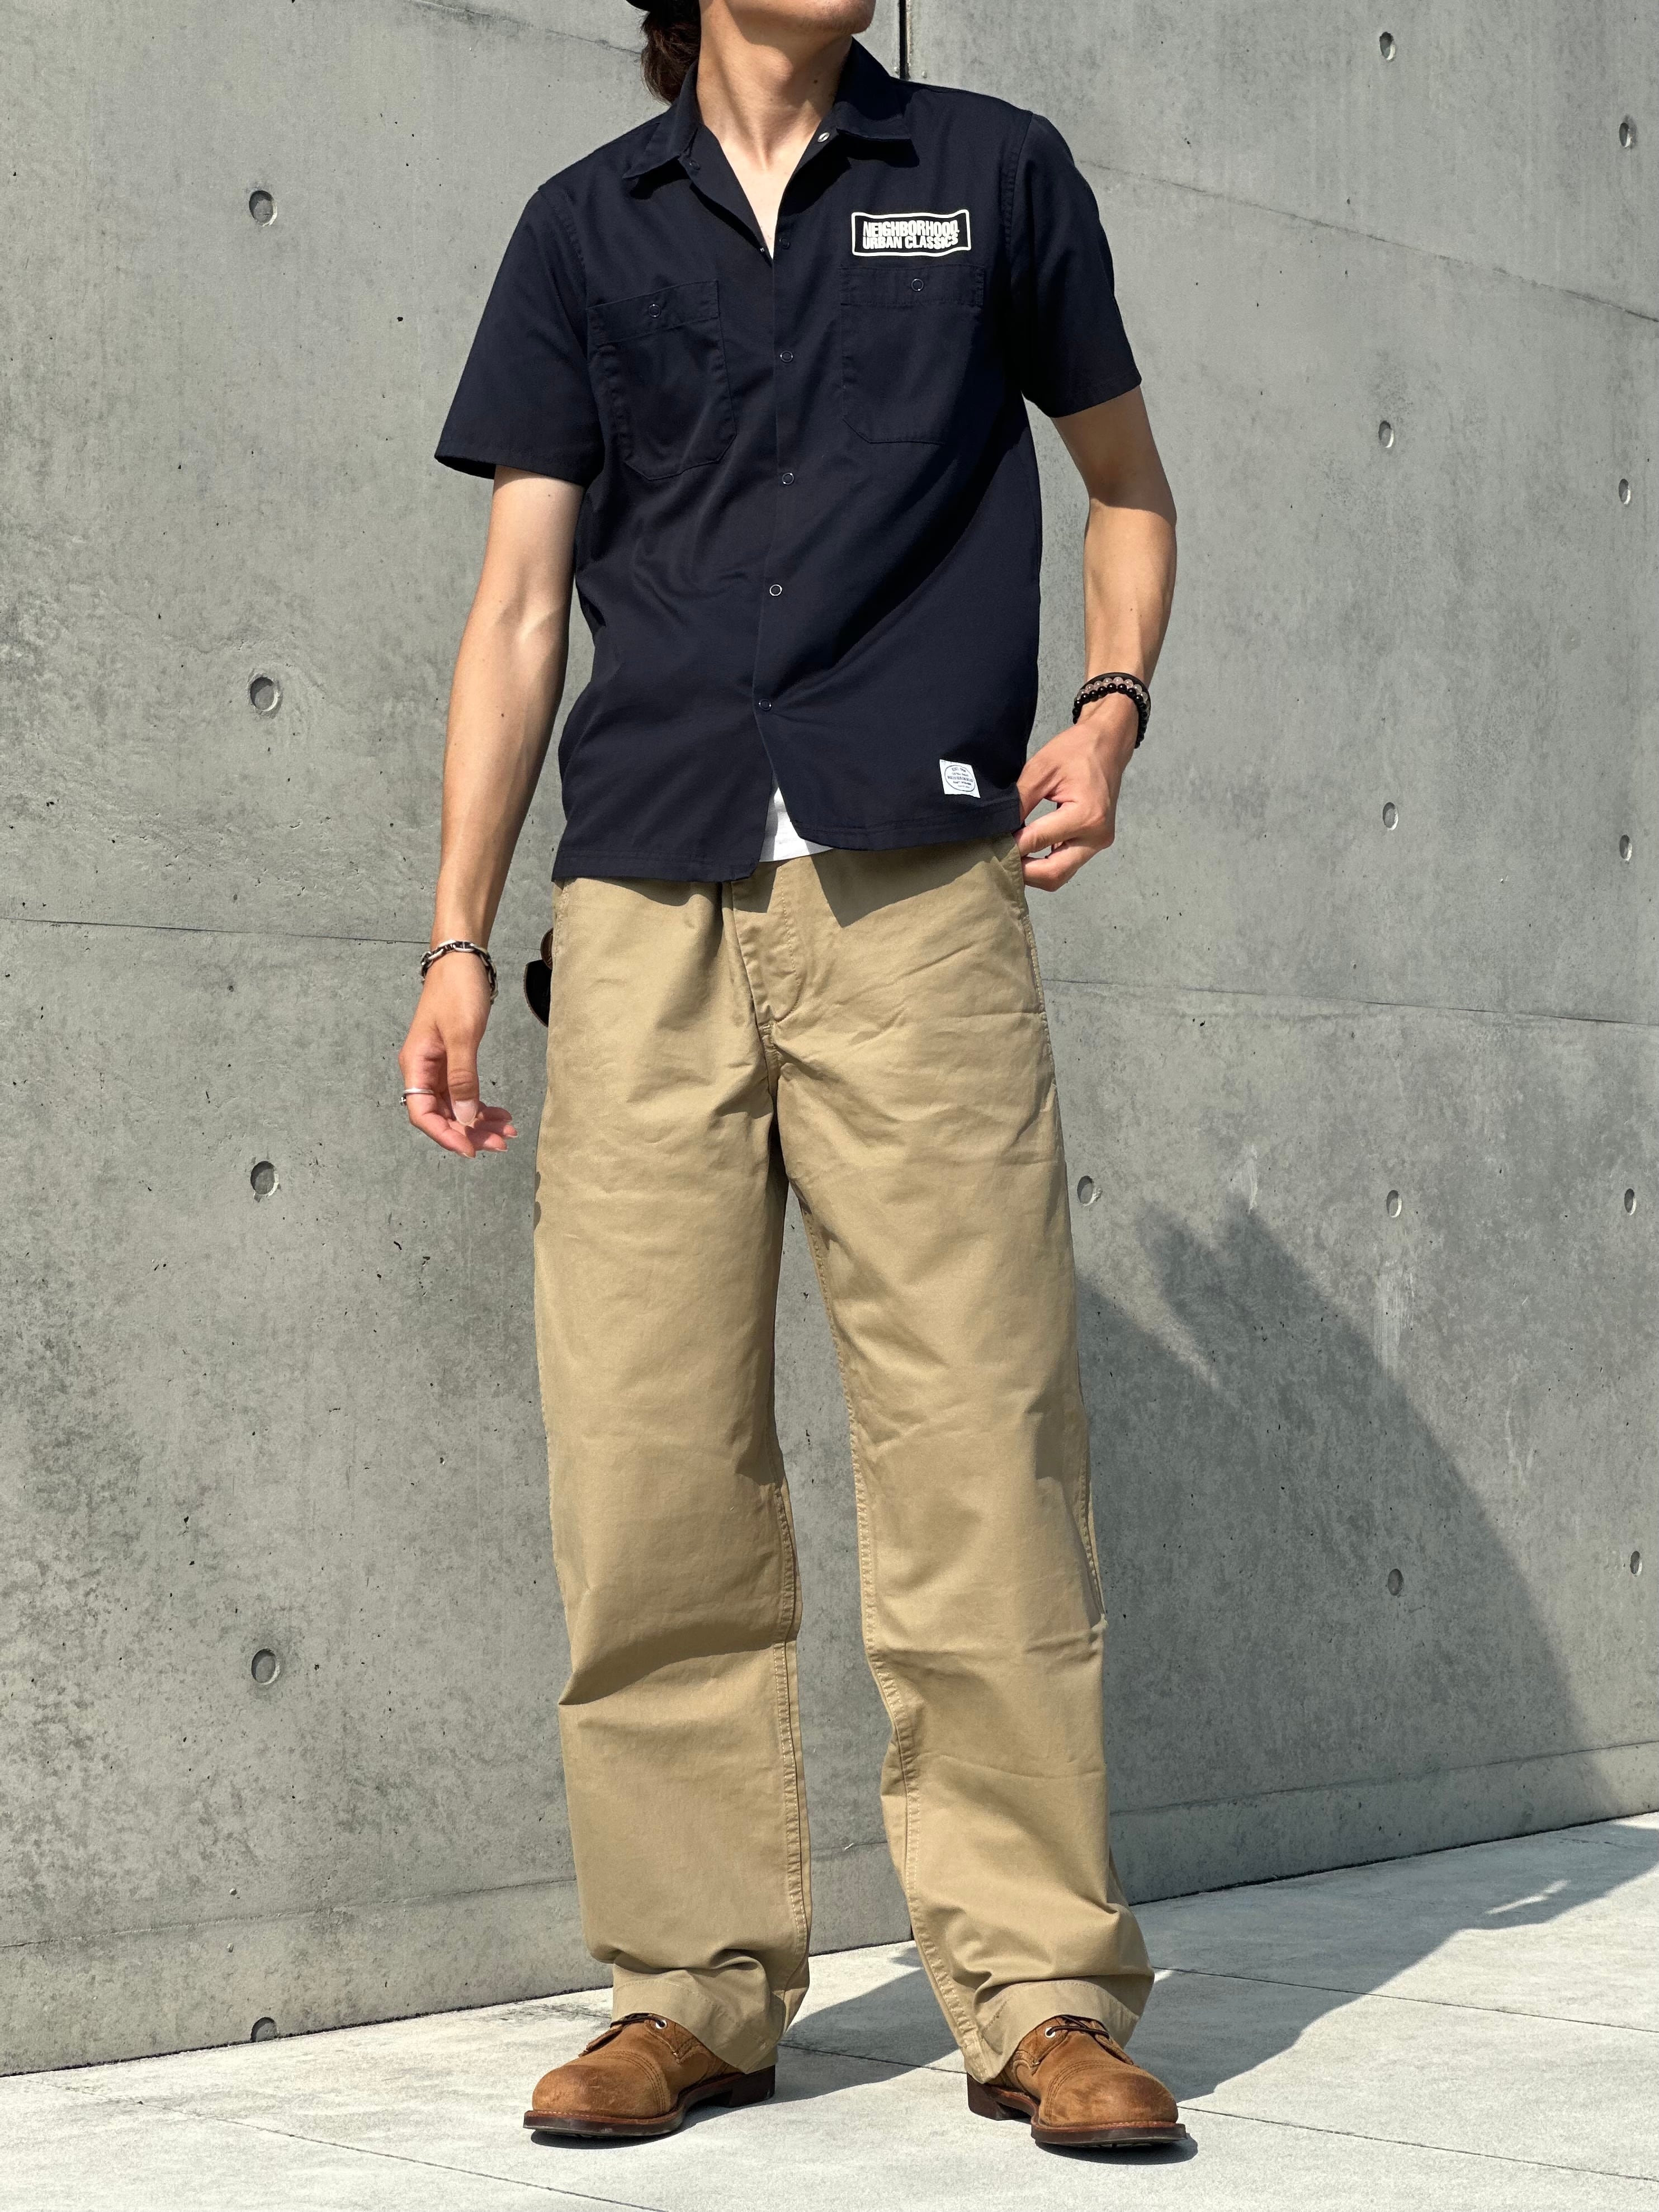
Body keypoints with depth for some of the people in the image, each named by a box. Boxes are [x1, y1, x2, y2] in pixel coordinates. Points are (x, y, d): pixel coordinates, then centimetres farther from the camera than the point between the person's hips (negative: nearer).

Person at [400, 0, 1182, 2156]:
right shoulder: (588, 224, 15)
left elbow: (1125, 474, 23)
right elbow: (519, 604, 13)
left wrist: (1111, 708, 4)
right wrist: (458, 938, 6)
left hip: (916, 897, -1)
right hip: (644, 910, 2)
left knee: (981, 1451, -6)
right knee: (647, 1470, -2)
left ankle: (1042, 1987, 2)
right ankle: (697, 1984, 9)